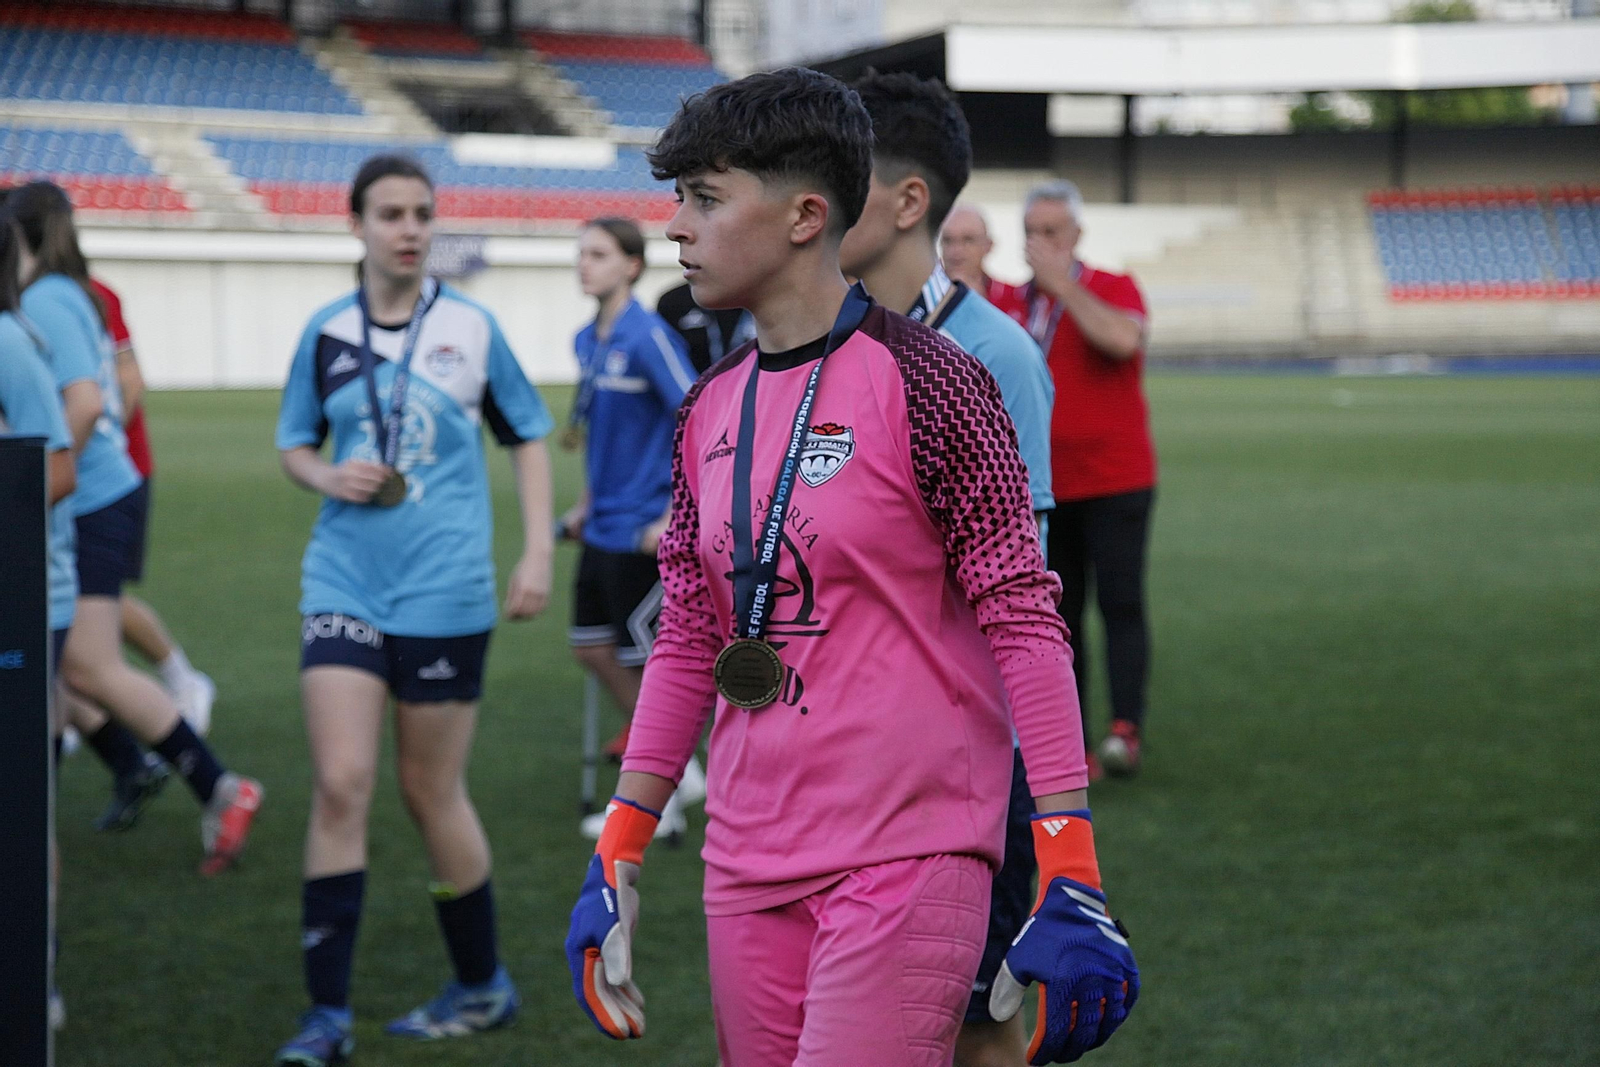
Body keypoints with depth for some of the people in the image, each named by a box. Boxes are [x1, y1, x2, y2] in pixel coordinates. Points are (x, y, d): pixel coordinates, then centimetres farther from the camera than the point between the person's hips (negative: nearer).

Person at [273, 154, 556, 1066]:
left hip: (445, 591, -2)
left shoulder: (471, 326, -1)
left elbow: (529, 436, 8)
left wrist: (538, 552, -1)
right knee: (340, 785, -8)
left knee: (434, 794, 6)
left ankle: (484, 985, 25)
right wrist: (325, 476, -8)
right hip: (344, 586, 2)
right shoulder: (327, 332, 4)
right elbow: (295, 447, 15)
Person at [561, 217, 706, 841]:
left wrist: (675, 516, -21)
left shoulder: (648, 338, -16)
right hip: (603, 527, 9)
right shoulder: (588, 341, 8)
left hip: (643, 530, -9)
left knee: (642, 659, 1)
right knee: (591, 647, 13)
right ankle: (679, 769, 26)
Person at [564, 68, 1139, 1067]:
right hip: (746, 871, 6)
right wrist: (618, 860, 14)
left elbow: (1025, 623, -11)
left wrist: (1070, 880, -15)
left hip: (909, 862, -6)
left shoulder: (925, 383, -9)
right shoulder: (709, 409, 11)